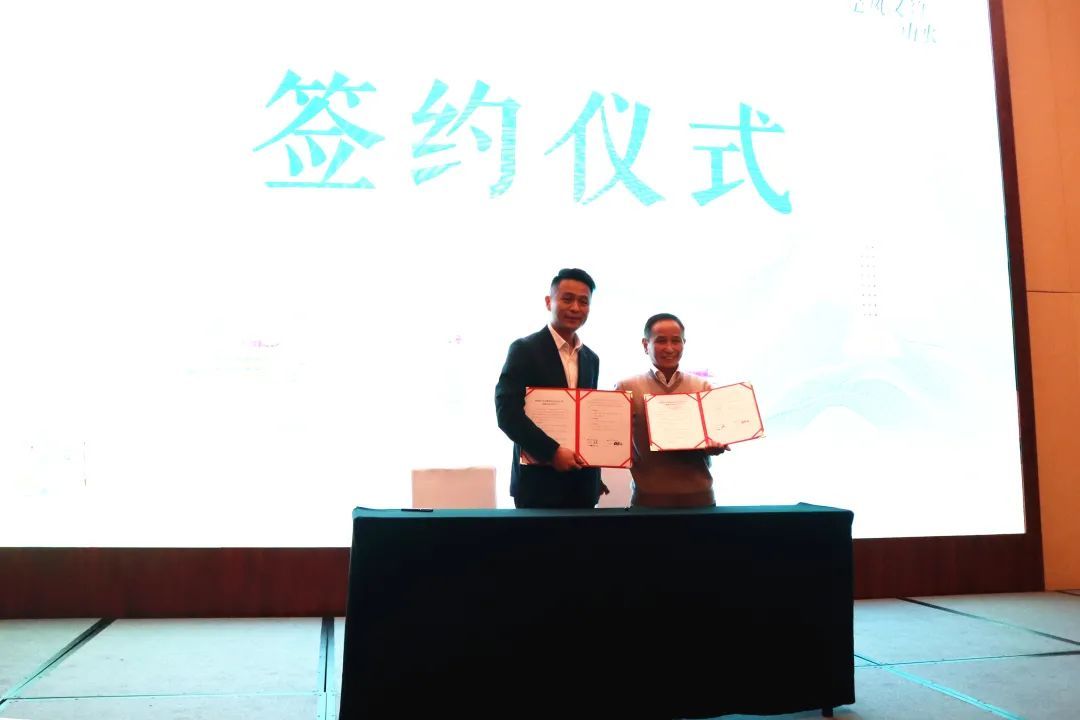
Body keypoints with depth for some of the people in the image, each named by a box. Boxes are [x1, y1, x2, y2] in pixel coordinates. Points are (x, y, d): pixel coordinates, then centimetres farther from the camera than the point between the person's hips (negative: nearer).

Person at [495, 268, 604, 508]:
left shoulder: (591, 358, 14)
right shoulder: (525, 349, -6)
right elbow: (507, 412, -14)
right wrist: (552, 452, -20)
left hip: (582, 481, 6)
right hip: (538, 480, -6)